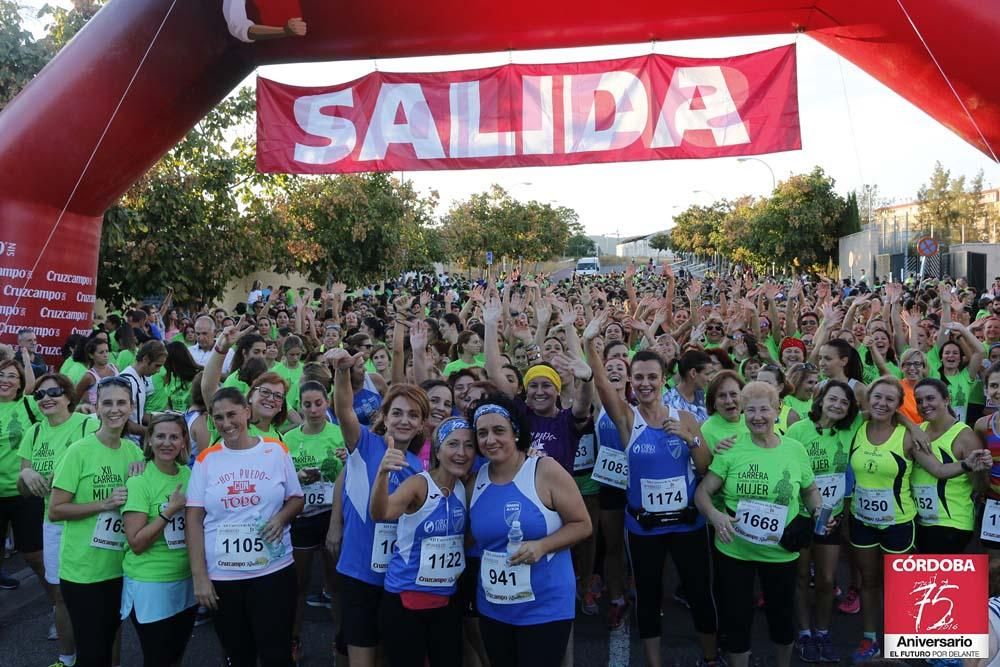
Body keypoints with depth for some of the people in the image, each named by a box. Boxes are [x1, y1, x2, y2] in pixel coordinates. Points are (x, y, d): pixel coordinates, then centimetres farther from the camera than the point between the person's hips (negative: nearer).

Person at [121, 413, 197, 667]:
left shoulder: (189, 474, 2)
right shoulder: (139, 481, -14)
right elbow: (136, 543, -18)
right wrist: (170, 509, -22)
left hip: (187, 580, 5)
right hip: (150, 584, -5)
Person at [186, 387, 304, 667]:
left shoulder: (276, 450, -1)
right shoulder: (206, 459, 0)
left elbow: (296, 498, 8)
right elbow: (194, 518, 0)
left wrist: (281, 517, -14)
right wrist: (199, 576, -5)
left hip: (273, 570, -1)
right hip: (221, 575, 1)